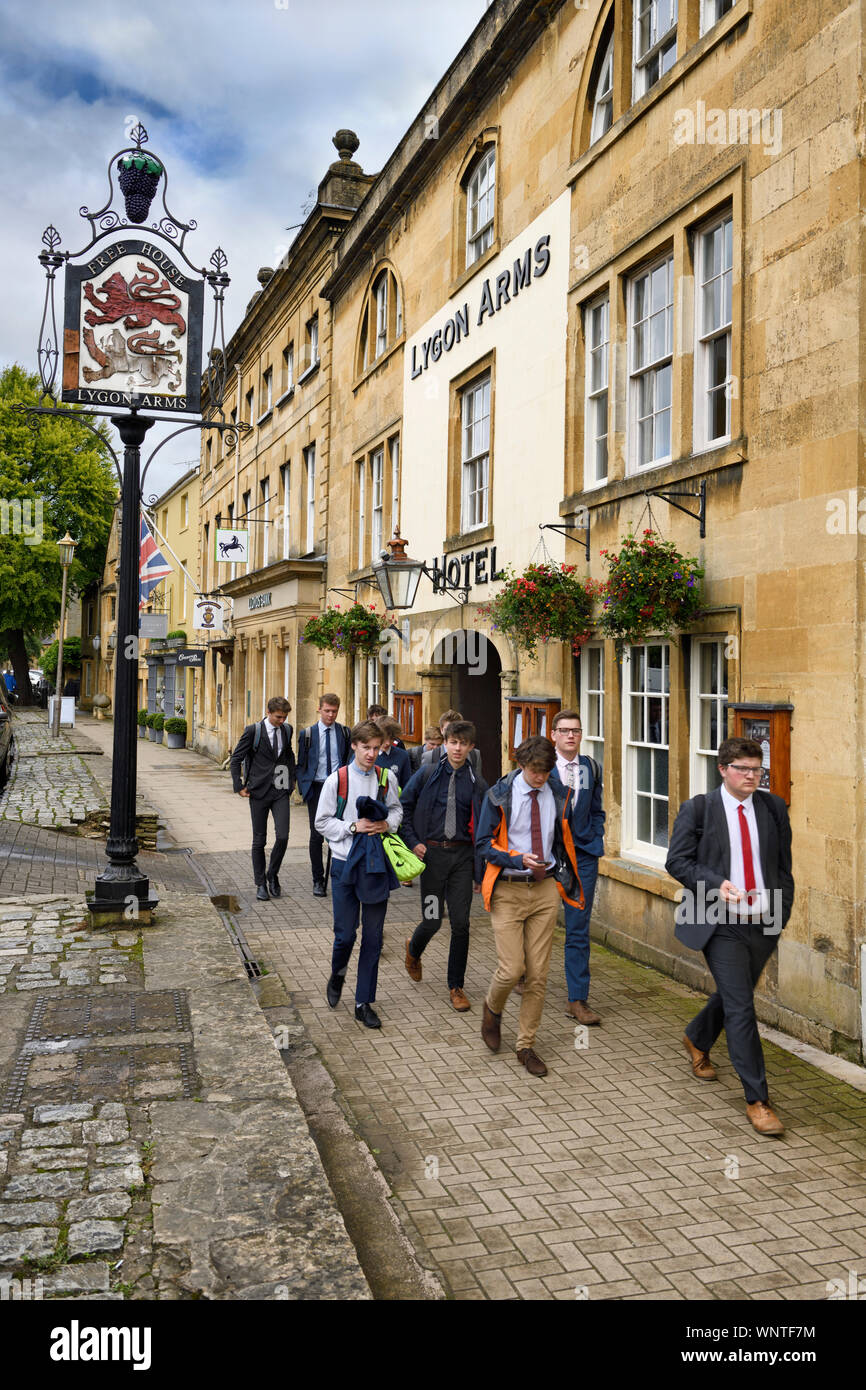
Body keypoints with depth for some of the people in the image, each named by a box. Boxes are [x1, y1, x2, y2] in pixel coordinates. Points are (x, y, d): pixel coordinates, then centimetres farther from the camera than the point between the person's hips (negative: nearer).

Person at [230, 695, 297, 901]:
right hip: (259, 792, -3)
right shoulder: (253, 731, -7)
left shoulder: (287, 730, 7)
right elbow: (236, 759, -2)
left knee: (282, 836, -7)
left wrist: (291, 778, 13)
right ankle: (260, 883, 18)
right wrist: (239, 786, -6)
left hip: (281, 792, 3)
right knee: (259, 840, 5)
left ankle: (272, 875, 16)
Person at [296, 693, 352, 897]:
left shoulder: (344, 732, 4)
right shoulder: (308, 734, 2)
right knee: (317, 835, 3)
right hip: (316, 788, 0)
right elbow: (301, 764, 6)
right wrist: (304, 789, -2)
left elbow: (348, 760, 10)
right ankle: (318, 880, 13)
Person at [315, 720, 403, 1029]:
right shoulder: (337, 780, -6)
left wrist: (387, 823, -7)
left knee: (373, 936, 6)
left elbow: (397, 809, 14)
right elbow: (322, 822, -1)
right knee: (345, 933, 2)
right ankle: (337, 975, 36)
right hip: (345, 863, -2)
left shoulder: (387, 778, 0)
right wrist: (353, 827, -15)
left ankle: (364, 1003, 18)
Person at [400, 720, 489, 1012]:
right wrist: (413, 842, -5)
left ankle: (456, 986, 15)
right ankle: (414, 949, 38)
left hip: (462, 856, 1)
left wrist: (480, 872, 5)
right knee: (432, 920, 2)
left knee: (461, 922, 0)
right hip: (432, 853, -1)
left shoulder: (477, 784, 5)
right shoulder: (426, 775, 2)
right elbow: (403, 808, 6)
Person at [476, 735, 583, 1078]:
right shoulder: (499, 795, -5)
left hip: (545, 890, 3)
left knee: (538, 974, 4)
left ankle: (526, 1046, 19)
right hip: (508, 891, -3)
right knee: (512, 969, -9)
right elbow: (484, 843, -5)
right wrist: (519, 859, -20)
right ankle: (492, 1010, 25)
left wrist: (568, 879, 10)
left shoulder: (558, 796, 5)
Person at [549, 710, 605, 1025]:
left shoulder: (591, 768, 6)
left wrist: (596, 845, 6)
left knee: (578, 929, 1)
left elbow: (596, 811, 15)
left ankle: (578, 999, 7)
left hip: (582, 856, 2)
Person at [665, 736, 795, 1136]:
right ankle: (757, 1100, 5)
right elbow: (677, 862, -6)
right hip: (721, 925, -5)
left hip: (763, 924, 5)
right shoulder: (697, 810, -6)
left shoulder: (774, 808, 5)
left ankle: (696, 1039, 50)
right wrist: (716, 883, -19)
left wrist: (781, 912, 4)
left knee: (733, 996, 21)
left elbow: (783, 864, 12)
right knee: (741, 1009, -6)